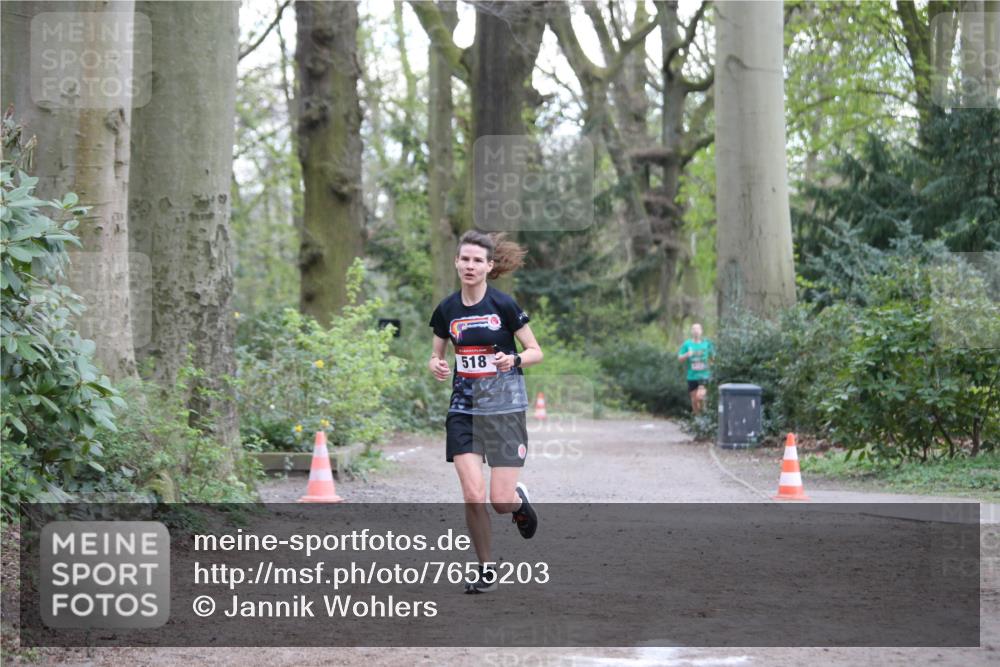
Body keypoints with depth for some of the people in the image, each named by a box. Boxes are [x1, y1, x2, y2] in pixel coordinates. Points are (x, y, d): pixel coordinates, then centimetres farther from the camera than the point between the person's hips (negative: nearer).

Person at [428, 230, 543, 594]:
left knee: (501, 502, -5)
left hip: (505, 408, -3)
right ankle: (486, 570, 8)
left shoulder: (504, 305, -8)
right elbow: (436, 355, 15)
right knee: (473, 496, -8)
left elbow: (535, 351, -2)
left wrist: (514, 360, -22)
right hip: (464, 409, 3)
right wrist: (436, 365, -8)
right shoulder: (447, 310, 3)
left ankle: (519, 498, 32)